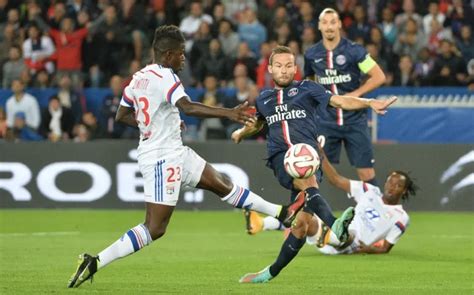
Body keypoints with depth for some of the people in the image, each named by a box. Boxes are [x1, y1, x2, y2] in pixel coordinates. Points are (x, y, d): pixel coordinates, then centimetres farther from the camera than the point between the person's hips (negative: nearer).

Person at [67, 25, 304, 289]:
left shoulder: (139, 77, 8)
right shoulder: (164, 77, -19)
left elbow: (122, 115, 17)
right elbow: (187, 107, -35)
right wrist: (228, 113, -41)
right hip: (163, 158, -10)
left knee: (222, 184, 17)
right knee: (155, 228, -9)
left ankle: (280, 212, 27)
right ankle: (95, 263, -9)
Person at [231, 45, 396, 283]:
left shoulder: (306, 88, 15)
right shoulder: (264, 99, 23)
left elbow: (340, 101, 5)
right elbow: (257, 122, 45)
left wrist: (370, 103, -9)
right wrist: (241, 132, 26)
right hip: (281, 157, 0)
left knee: (302, 223, -9)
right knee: (308, 183, -36)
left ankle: (273, 272, 6)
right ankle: (335, 226, -58)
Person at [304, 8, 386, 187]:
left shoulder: (354, 51, -7)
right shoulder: (311, 55, 3)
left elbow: (379, 77, -6)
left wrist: (355, 94, -12)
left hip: (354, 120, -2)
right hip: (326, 122, 2)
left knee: (366, 171, -1)